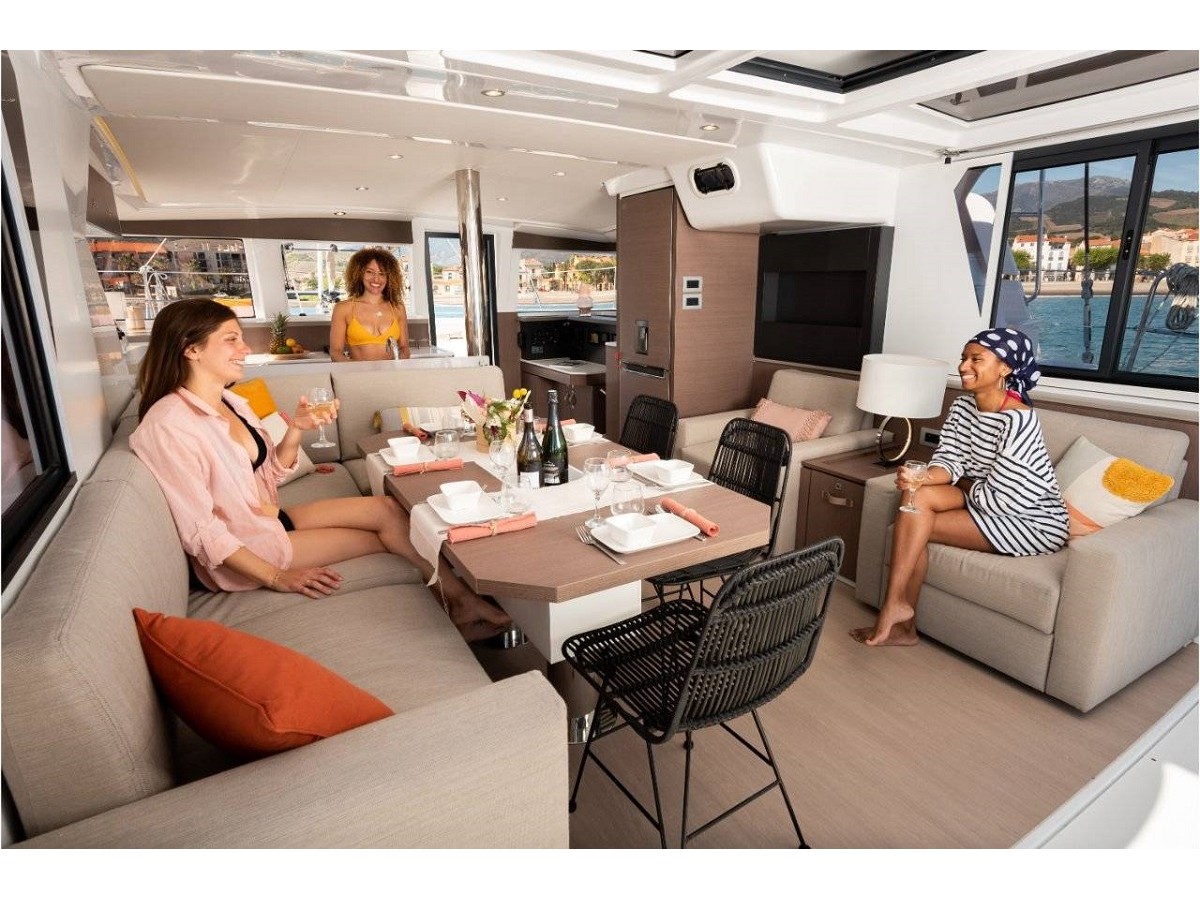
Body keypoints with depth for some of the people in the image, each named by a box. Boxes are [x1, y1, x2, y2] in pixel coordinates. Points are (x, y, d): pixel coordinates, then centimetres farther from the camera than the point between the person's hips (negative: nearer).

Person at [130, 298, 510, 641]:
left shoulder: (231, 403, 4)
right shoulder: (168, 423, -21)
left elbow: (269, 473, 9)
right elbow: (199, 528, -21)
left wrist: (296, 429, -8)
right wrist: (276, 576, -23)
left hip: (272, 518, 7)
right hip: (240, 555, -7)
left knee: (386, 508, -10)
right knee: (386, 532, -10)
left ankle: (460, 601, -3)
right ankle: (461, 602, 7)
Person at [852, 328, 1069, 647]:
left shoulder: (1018, 420, -24)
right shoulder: (962, 407, 1)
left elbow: (1000, 499, -25)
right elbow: (948, 462, -5)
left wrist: (963, 482, -6)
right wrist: (921, 477, -27)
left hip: (1032, 522, -7)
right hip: (982, 499, 7)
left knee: (916, 523, -22)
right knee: (918, 495, -18)